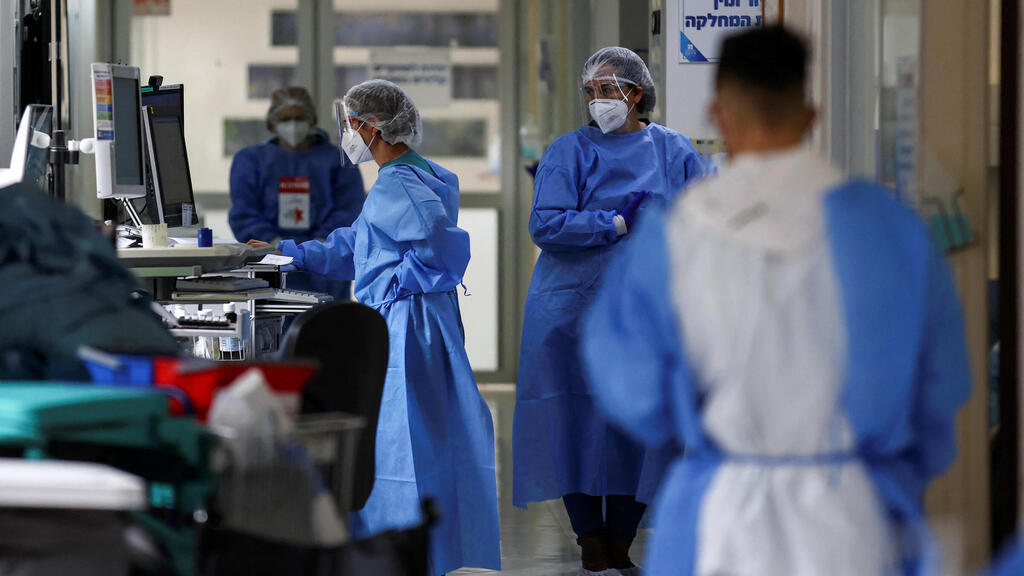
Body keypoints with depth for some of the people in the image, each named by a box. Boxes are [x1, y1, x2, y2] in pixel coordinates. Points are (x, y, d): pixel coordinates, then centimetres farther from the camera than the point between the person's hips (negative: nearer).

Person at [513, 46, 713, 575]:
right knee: (580, 423, -3)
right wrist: (620, 224, -12)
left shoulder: (674, 152, 9)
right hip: (575, 311, -1)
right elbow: (546, 224, -8)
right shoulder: (570, 152, 3)